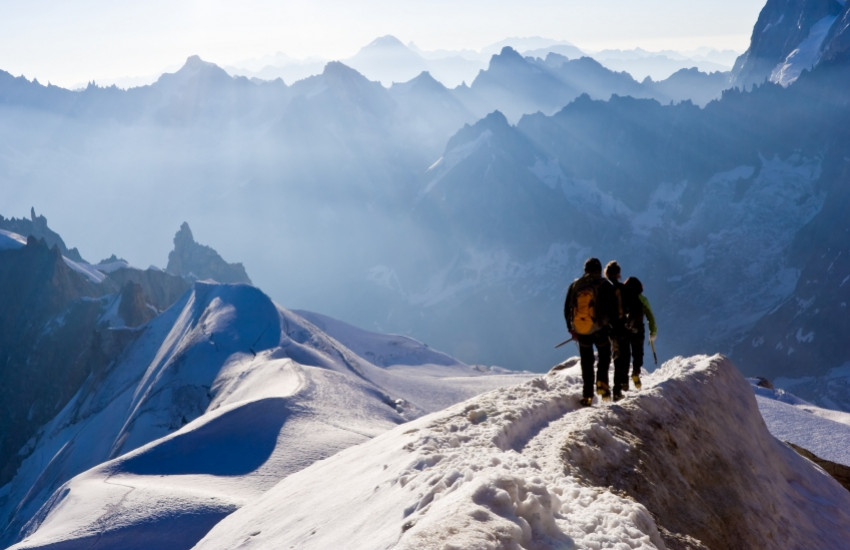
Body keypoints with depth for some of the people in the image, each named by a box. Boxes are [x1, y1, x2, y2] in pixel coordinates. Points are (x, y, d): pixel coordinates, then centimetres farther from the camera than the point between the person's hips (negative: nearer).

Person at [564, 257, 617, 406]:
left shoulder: (575, 285, 4)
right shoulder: (604, 285, -5)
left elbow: (567, 309, 7)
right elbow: (612, 308, -8)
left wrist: (570, 328, 15)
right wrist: (612, 324, 2)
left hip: (581, 331, 2)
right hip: (600, 330, -2)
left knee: (586, 362, 12)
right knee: (604, 354, 19)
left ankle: (587, 395, 9)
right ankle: (602, 382, -3)